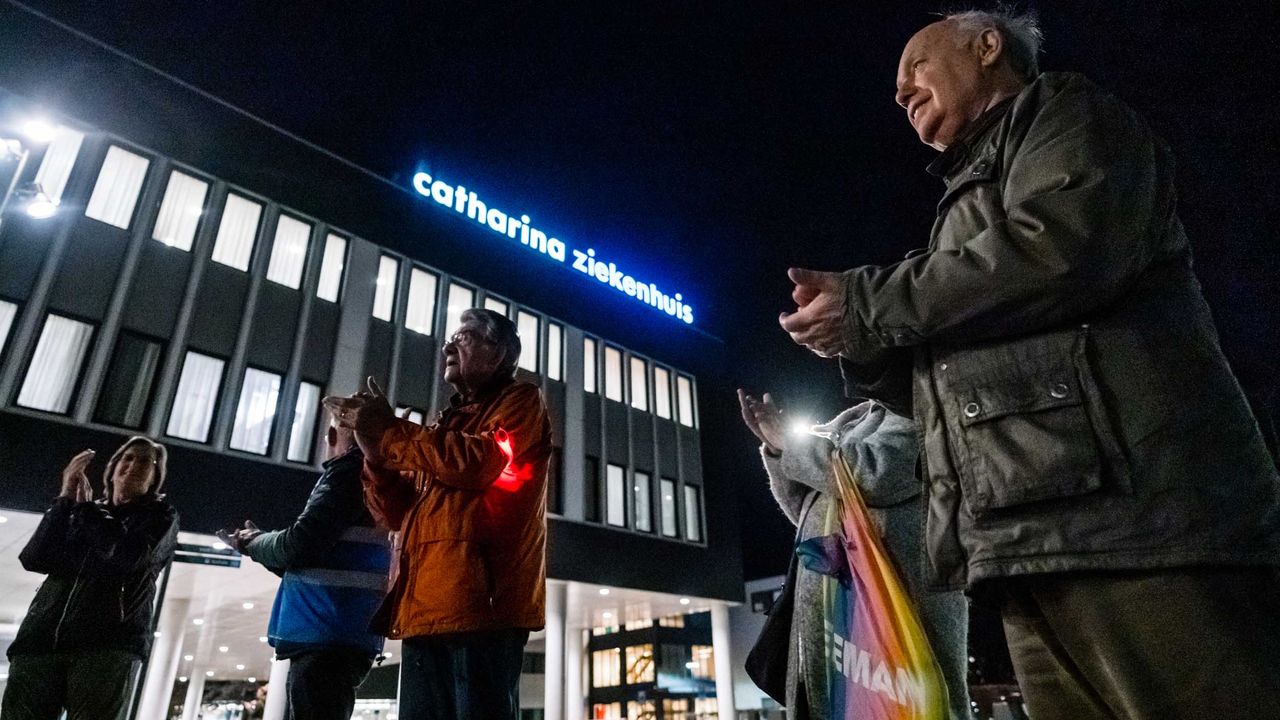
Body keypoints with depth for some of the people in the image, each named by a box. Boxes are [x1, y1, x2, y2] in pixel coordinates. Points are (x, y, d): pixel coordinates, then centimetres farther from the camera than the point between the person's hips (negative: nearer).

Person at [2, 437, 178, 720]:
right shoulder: (81, 512, 24)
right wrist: (66, 498, 2)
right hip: (41, 640, 4)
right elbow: (34, 559, 8)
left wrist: (84, 504, 4)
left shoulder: (159, 514, 13)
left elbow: (126, 557, -7)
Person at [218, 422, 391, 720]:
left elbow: (300, 544, -14)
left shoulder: (348, 472, -7)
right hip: (337, 639, 10)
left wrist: (251, 543, 6)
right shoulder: (370, 477, 22)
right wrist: (260, 543, 25)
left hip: (325, 639, -10)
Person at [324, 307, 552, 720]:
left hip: (479, 601, -7)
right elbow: (398, 512, 22)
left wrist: (389, 430, -5)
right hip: (425, 609, 7)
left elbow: (479, 462, -15)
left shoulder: (521, 401, 7)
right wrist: (373, 448, 4)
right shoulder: (447, 422, 27)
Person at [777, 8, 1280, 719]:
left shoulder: (1063, 112, 9)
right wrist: (859, 343, 9)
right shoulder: (971, 195, 31)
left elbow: (1066, 244, -16)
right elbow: (954, 389, 26)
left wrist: (867, 302, -7)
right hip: (1034, 552, 8)